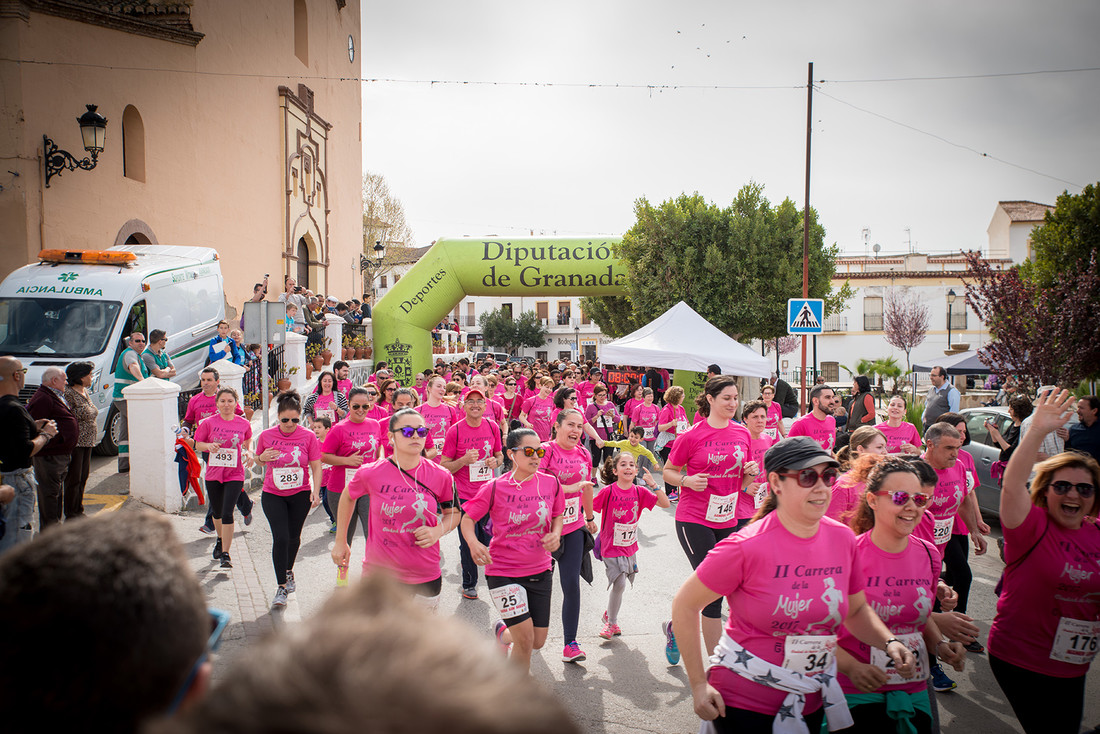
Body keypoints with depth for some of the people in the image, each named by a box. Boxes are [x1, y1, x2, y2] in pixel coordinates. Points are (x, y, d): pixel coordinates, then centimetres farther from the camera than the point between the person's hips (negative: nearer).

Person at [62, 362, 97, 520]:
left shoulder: (84, 391, 14)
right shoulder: (68, 393, -15)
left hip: (87, 442, 9)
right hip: (75, 442, -9)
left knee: (83, 477, 14)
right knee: (73, 478, -2)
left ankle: (78, 511, 23)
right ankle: (71, 514, 7)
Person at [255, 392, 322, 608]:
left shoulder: (308, 436, -7)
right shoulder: (266, 436, -4)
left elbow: (316, 466, -3)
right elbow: (258, 461, 11)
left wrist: (316, 491, -14)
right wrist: (262, 457, -13)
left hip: (300, 494, 1)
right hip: (273, 495, 0)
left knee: (293, 537, 15)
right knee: (280, 538, -11)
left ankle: (289, 570, 43)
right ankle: (282, 587, -4)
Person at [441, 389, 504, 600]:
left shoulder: (492, 427, 2)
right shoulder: (455, 431, -9)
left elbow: (500, 454, 16)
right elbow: (444, 466, -6)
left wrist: (496, 461, -7)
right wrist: (465, 460, -22)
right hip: (465, 496, -2)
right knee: (468, 544, 6)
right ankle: (469, 584, 26)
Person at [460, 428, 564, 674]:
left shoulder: (551, 483, -3)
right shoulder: (495, 488, -12)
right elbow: (467, 518, -4)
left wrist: (555, 534, -8)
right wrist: (473, 543, -24)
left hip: (540, 571, 4)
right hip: (503, 572, -4)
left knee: (538, 642, 11)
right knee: (525, 639, -9)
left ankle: (503, 630, 44)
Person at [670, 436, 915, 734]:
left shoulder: (842, 539, -5)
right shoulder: (747, 547, -22)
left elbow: (857, 609, 11)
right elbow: (685, 605, -14)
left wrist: (888, 642, -8)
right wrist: (698, 685, -14)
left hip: (811, 703, 6)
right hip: (743, 702, -5)